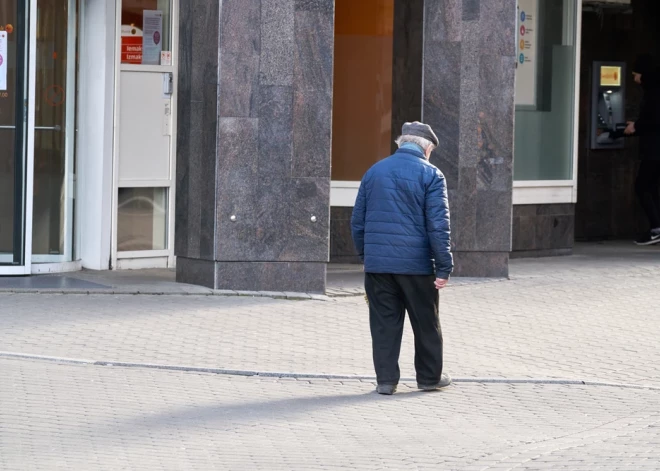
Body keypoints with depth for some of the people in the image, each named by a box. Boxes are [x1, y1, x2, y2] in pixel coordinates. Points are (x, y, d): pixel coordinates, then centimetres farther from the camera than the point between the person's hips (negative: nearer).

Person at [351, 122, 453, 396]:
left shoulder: (374, 172, 9)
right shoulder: (431, 175, -5)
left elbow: (357, 221, 12)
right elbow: (438, 225, -11)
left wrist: (365, 255, 23)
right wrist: (444, 267, -9)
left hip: (377, 263, 3)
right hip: (416, 264, -3)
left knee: (384, 324, 7)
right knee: (425, 323, 11)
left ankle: (386, 380, 6)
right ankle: (429, 377, 21)